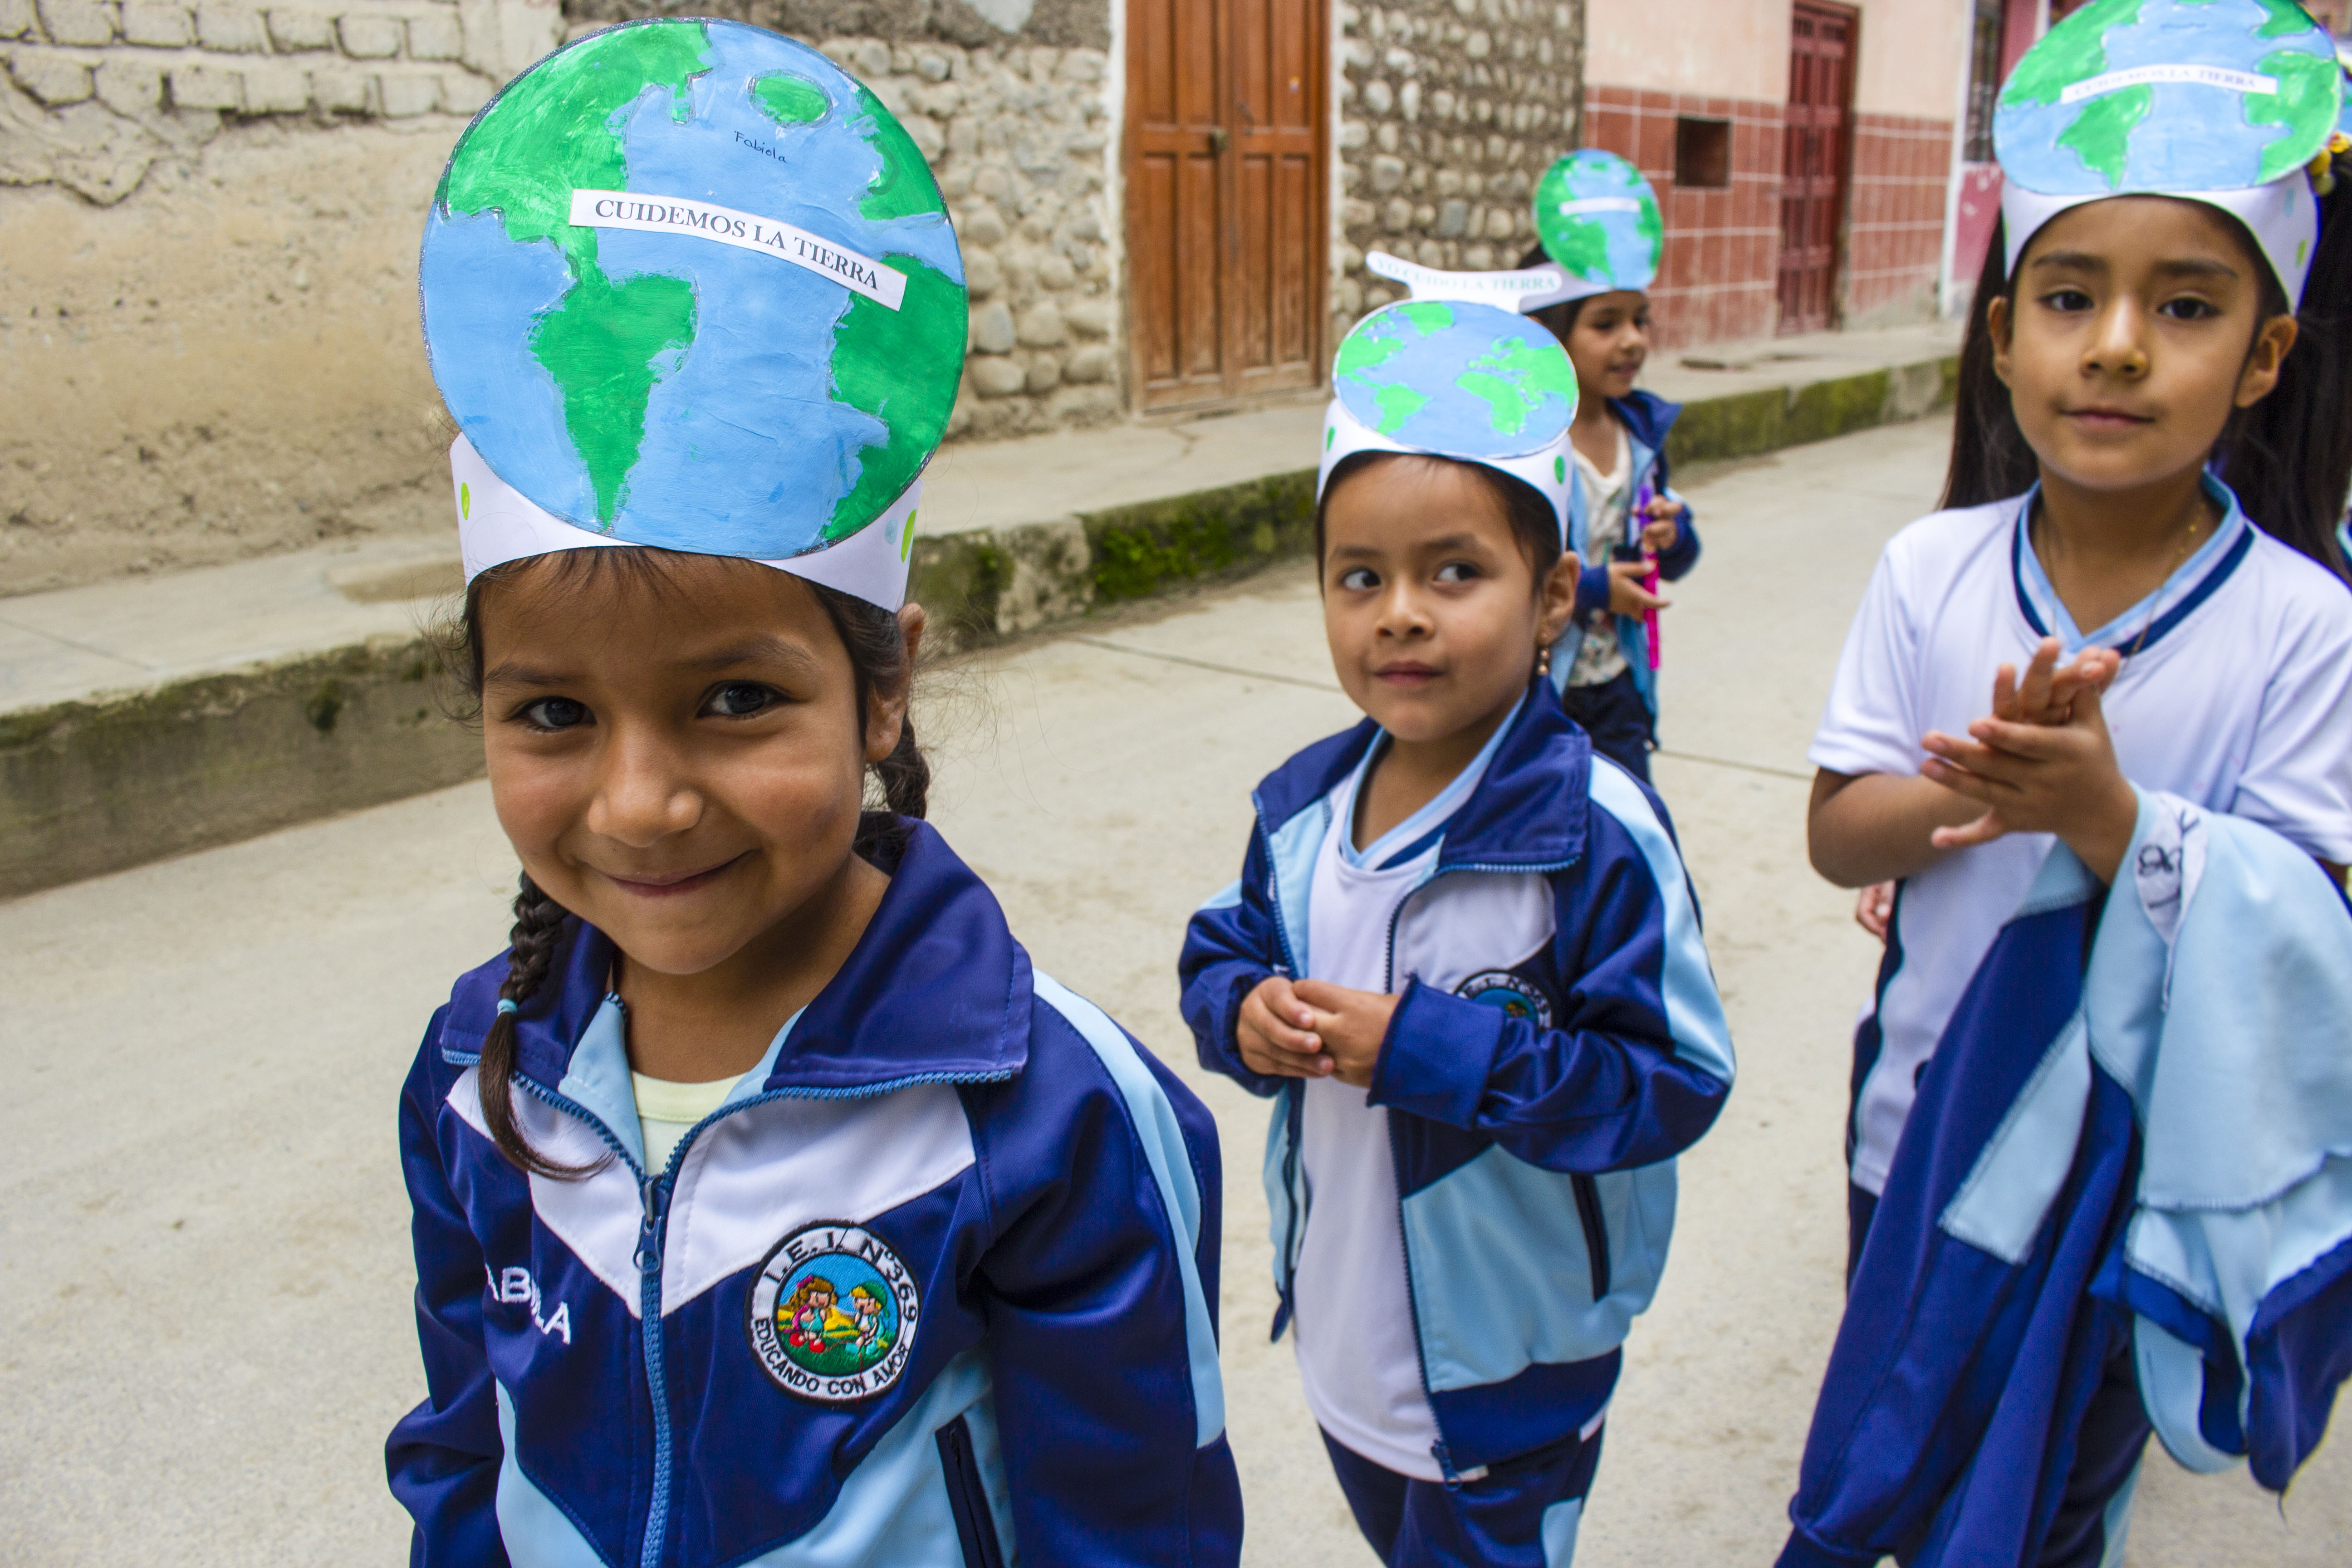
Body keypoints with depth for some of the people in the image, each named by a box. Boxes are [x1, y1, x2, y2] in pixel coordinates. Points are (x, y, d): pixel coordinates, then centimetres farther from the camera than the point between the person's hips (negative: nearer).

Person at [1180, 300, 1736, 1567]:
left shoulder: (1594, 832, -25)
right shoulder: (1303, 807, -6)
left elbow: (1671, 1079, -24)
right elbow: (1220, 954, 7)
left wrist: (1431, 1050, -30)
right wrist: (1244, 1014, -17)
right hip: (1344, 1334, 6)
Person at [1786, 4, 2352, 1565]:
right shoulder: (1933, 571, -11)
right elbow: (1837, 836, -8)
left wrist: (2106, 815, -34)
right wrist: (1972, 789, -29)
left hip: (2126, 1185, -2)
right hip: (1922, 1125, 2)